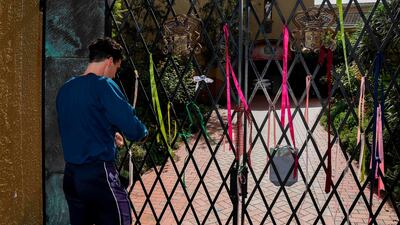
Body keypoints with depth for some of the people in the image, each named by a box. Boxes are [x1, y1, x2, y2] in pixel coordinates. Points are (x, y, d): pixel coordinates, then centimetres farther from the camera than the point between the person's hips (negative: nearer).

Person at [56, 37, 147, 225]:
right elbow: (134, 130, -16)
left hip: (70, 175, 7)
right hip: (99, 174, -7)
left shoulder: (65, 89, 8)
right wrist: (143, 132, 5)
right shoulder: (104, 85, -13)